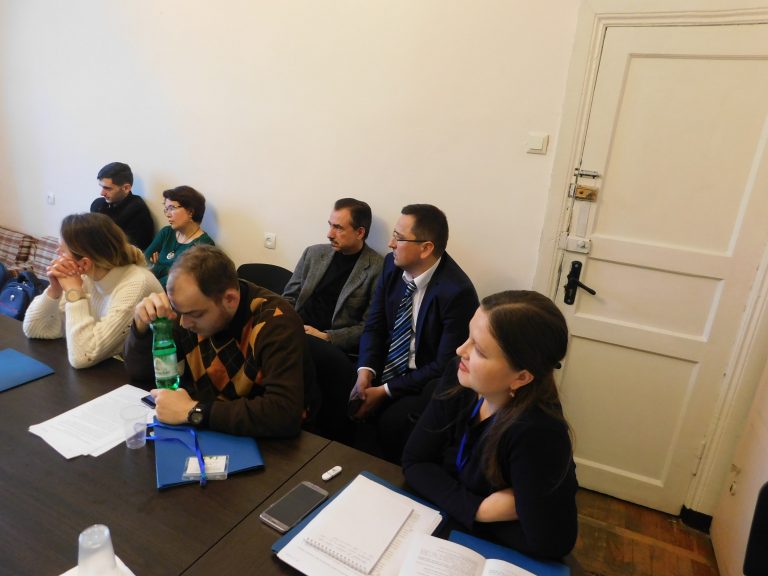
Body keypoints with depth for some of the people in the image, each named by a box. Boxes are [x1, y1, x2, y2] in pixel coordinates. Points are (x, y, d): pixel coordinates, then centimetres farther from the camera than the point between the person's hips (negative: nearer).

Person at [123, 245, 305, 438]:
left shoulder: (275, 323, -24)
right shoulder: (192, 307, -7)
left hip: (259, 443, -4)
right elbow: (139, 372, 4)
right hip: (203, 432, 4)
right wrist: (142, 325, -15)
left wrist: (193, 411, -28)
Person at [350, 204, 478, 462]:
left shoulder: (457, 292, -24)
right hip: (386, 368, 5)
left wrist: (386, 391, -19)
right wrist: (366, 370, -15)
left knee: (392, 420, -27)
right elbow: (374, 325, 2)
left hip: (427, 383, -5)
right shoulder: (393, 265, -6)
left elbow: (444, 367, -20)